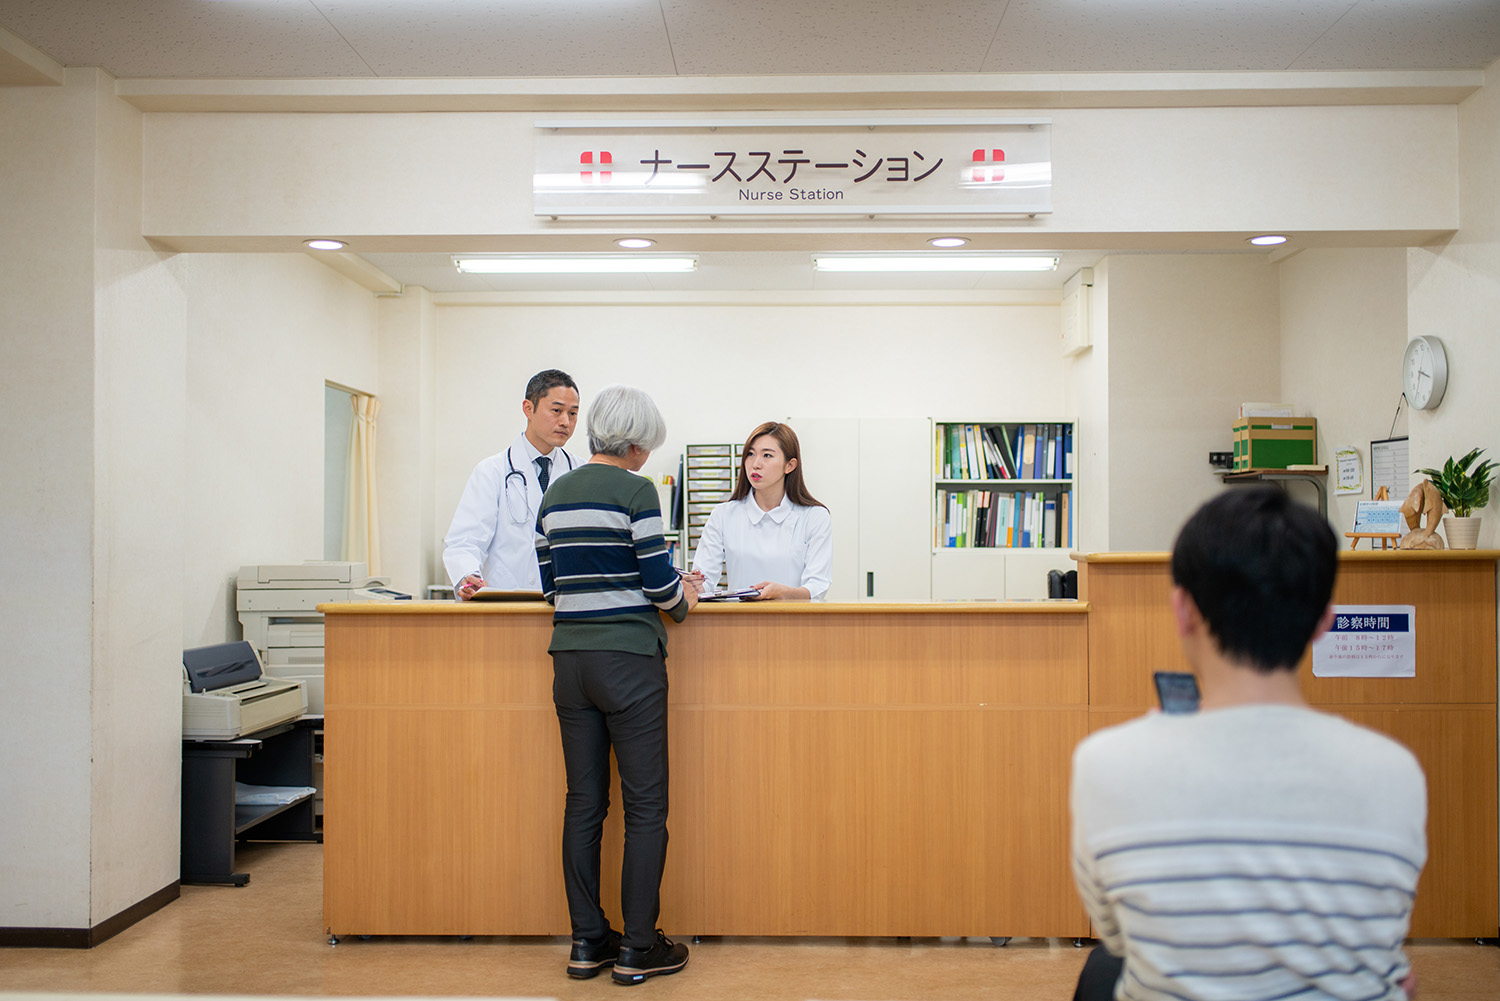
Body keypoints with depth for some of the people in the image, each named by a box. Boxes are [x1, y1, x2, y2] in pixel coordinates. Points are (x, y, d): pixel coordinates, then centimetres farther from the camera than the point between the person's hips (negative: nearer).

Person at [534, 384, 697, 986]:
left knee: (584, 802, 11)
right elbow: (659, 581, -12)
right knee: (645, 805, 2)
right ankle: (638, 948, 8)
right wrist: (682, 603, 8)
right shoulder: (634, 490, -9)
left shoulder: (555, 494, 11)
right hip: (629, 659, -7)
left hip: (570, 659, 7)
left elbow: (550, 585, 14)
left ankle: (587, 943, 17)